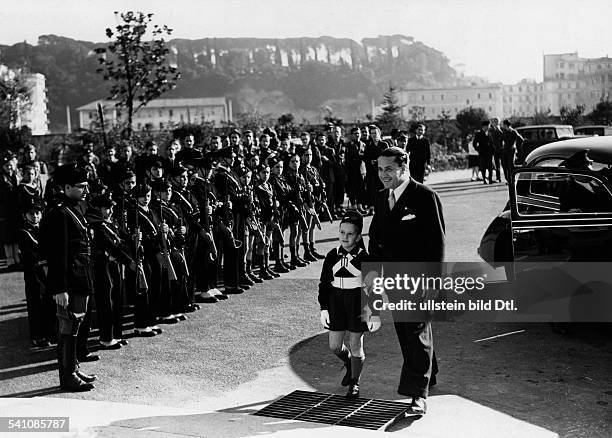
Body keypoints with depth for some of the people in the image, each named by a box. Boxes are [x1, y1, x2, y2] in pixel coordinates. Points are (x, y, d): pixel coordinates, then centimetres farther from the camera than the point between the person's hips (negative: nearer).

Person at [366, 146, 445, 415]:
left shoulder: (424, 197, -12)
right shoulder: (382, 198, 11)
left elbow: (436, 240, -13)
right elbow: (375, 236, 15)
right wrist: (374, 268, 1)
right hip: (392, 277, 7)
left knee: (418, 333, -7)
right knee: (404, 331, 15)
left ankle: (418, 394, -5)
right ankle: (426, 377, 32)